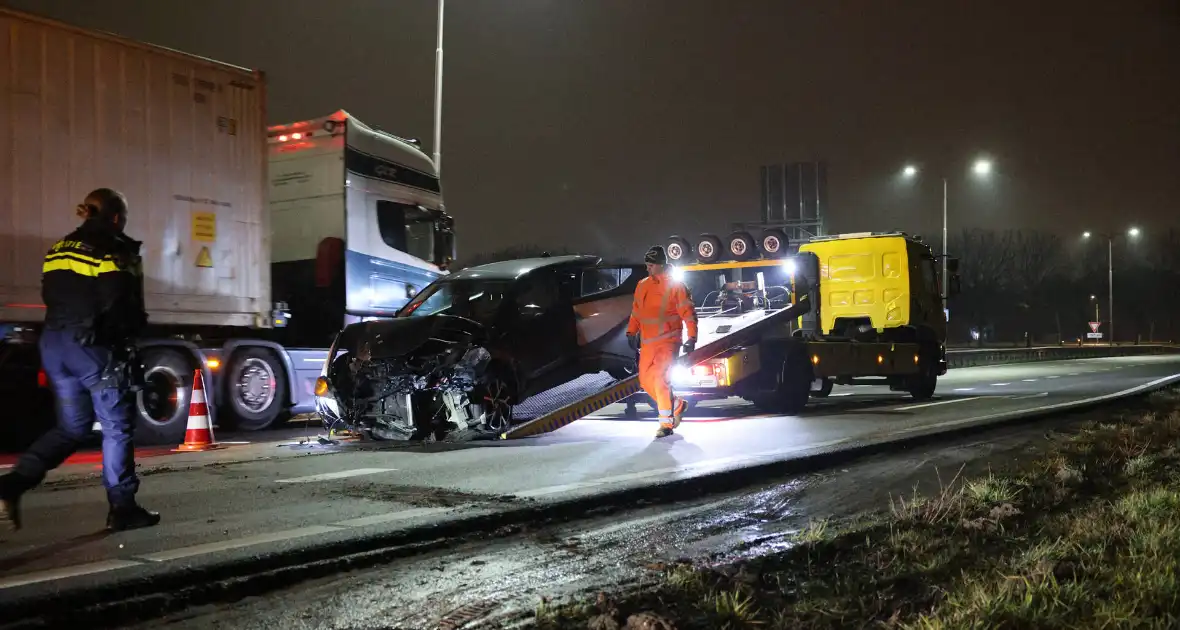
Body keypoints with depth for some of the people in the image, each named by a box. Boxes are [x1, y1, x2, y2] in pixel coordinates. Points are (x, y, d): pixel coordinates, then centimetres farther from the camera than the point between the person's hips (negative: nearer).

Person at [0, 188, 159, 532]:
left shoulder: (59, 249, 13)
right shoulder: (117, 252, -11)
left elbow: (51, 298, 17)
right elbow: (125, 309, -13)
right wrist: (134, 327, 7)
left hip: (54, 343, 7)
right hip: (95, 348, -7)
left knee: (72, 426, 16)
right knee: (116, 428, 4)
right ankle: (122, 509, 9)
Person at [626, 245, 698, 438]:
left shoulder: (675, 285, -8)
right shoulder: (642, 285, 9)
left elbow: (688, 313, -9)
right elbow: (636, 311, 19)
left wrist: (692, 338, -14)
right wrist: (631, 332, 11)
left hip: (668, 341, -7)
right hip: (647, 342, 7)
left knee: (660, 379, -15)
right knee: (646, 381, 8)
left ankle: (666, 423, -3)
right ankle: (677, 406, 28)